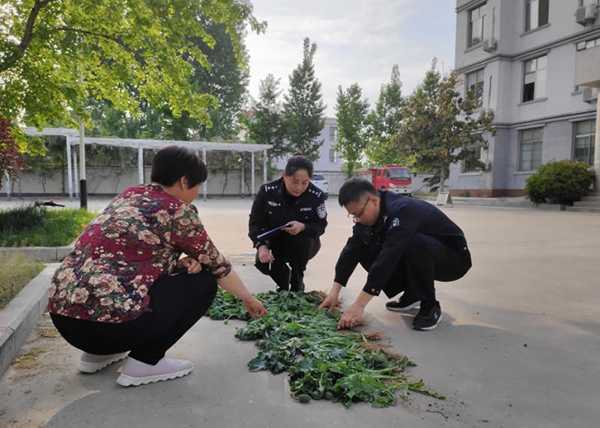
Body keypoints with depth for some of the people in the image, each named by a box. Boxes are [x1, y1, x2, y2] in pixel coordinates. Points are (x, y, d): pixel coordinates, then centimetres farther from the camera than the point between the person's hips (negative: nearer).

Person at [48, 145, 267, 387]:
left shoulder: (130, 195, 16)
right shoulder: (178, 211, -4)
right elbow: (216, 265, 7)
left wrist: (180, 262, 5)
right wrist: (248, 299, 22)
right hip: (104, 319, -8)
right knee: (202, 282, 5)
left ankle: (97, 353, 26)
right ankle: (143, 362, 3)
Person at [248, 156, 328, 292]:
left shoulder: (316, 196, -23)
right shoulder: (267, 191, -22)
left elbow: (321, 226, -14)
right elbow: (255, 222, -16)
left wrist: (303, 227, -36)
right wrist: (261, 245, -33)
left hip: (304, 245, -1)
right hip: (276, 242, 1)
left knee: (301, 239, -34)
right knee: (262, 262, -24)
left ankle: (297, 281, -6)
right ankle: (284, 279, 12)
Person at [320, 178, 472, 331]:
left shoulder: (402, 211, -33)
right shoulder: (369, 214, -8)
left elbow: (388, 259, -40)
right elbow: (352, 249, -11)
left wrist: (358, 306, -41)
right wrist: (334, 291, -19)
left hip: (454, 258, -7)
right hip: (421, 254, 7)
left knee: (415, 244, -39)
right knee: (365, 251, -11)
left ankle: (430, 306, -15)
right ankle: (413, 293, 6)